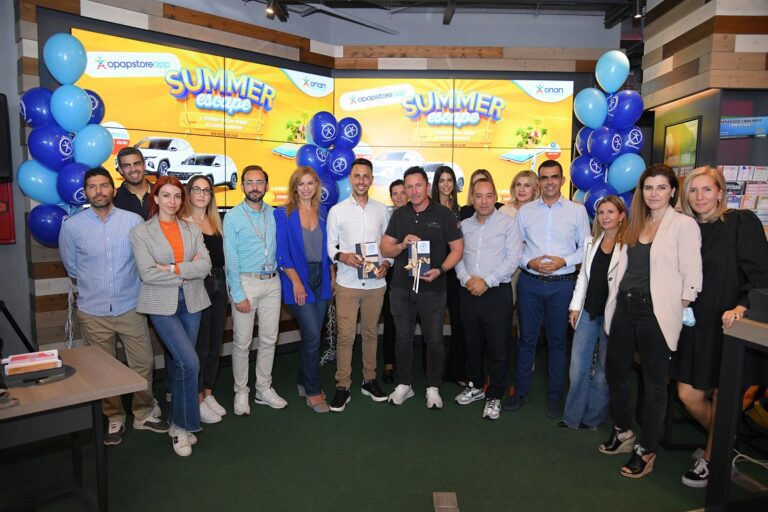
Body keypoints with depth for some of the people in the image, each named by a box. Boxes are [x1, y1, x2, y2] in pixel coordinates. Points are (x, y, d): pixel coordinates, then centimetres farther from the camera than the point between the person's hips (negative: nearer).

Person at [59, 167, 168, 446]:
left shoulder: (134, 221, -6)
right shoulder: (72, 226, -4)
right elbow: (71, 266, 10)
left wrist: (125, 284, 10)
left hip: (130, 307, 0)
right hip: (93, 311, 0)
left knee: (144, 363, 6)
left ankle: (144, 413, 25)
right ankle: (114, 418, 29)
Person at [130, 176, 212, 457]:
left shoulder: (192, 229, 8)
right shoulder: (140, 232, -1)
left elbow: (205, 265, -5)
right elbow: (148, 273, -13)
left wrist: (173, 269, -16)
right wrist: (188, 271, -11)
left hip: (191, 302, 4)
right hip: (162, 305, -4)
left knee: (181, 364, 10)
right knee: (190, 362, -14)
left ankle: (177, 424, 27)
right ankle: (184, 425, 6)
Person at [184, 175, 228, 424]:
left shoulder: (216, 221, 13)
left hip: (219, 284, 6)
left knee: (215, 343, 13)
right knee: (200, 345, 1)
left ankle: (208, 393, 28)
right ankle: (198, 400, 16)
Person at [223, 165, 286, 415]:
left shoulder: (274, 214, 7)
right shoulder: (233, 216, -5)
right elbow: (230, 259, -8)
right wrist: (238, 294, -12)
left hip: (272, 282, 4)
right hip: (246, 283, -4)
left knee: (269, 339, 11)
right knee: (242, 343, 4)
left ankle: (264, 389, 25)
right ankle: (241, 392, 20)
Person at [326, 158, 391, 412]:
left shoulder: (382, 209, 7)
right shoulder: (337, 210, 2)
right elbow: (329, 246, 2)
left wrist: (386, 263, -7)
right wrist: (342, 256, -17)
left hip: (376, 283, 2)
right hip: (347, 283, -2)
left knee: (371, 333, 13)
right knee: (345, 336, 0)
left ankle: (369, 381, 27)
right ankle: (343, 387, 12)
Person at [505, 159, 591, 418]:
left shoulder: (577, 211, 2)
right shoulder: (525, 211, 5)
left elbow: (586, 248, 3)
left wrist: (564, 261, -12)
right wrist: (529, 262, -11)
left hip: (562, 283, -1)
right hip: (530, 282, 1)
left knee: (557, 341, 10)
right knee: (527, 338, 10)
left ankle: (554, 396, 24)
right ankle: (520, 391, 23)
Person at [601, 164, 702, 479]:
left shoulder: (683, 225, -6)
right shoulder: (636, 223, 13)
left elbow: (691, 275, -9)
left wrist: (678, 309, -10)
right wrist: (614, 302, 12)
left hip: (655, 311, -6)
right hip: (625, 307, 7)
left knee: (654, 382, 6)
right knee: (614, 370, 15)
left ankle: (646, 450, 21)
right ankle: (623, 432, 36)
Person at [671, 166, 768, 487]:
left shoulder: (742, 222, -8)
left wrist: (742, 307, -26)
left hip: (727, 326, -5)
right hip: (694, 325, 5)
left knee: (722, 396, 9)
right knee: (688, 395, 9)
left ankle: (711, 460, 30)